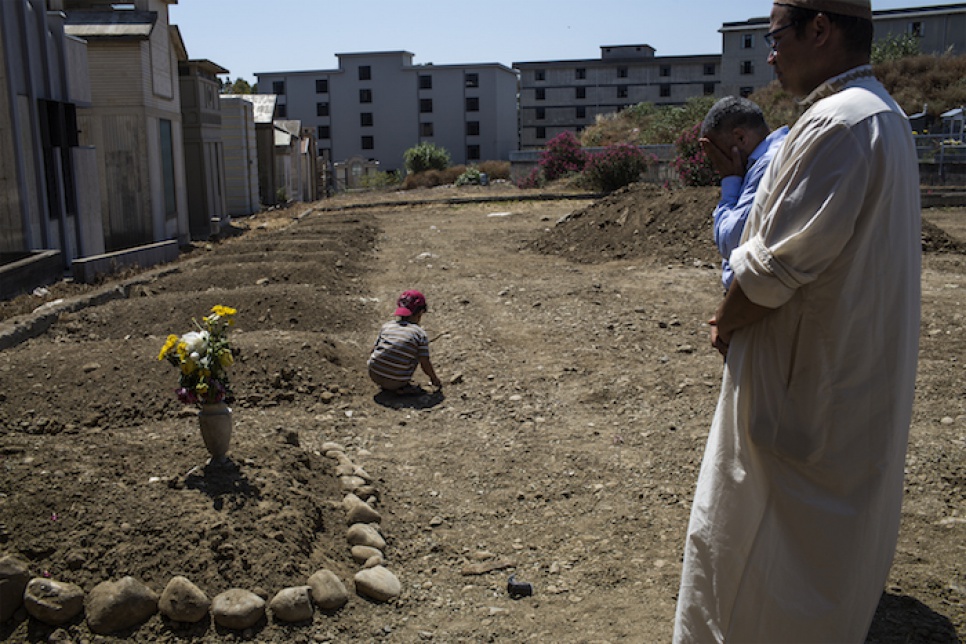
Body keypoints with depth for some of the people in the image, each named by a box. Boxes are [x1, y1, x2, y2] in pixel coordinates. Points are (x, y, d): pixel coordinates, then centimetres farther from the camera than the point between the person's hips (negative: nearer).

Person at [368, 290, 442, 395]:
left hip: (374, 376, 4)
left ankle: (386, 386, 18)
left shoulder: (386, 326, 6)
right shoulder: (420, 334, -5)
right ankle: (401, 388, 8)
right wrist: (434, 379, 16)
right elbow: (425, 364, -3)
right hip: (396, 382, -4)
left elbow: (374, 350, 13)